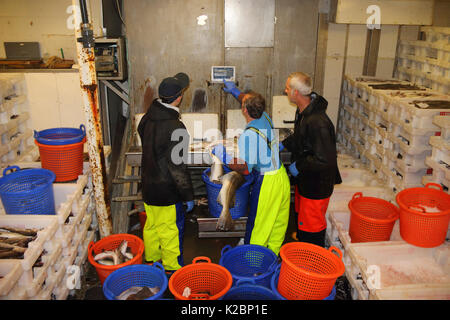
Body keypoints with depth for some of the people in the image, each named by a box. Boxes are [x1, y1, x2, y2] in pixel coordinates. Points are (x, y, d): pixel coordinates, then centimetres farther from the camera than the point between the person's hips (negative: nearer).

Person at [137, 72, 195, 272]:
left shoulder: (148, 117, -2)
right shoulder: (175, 128, -26)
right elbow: (177, 167, -24)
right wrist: (188, 196, -15)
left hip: (148, 186, 8)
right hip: (168, 192, -8)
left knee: (151, 226, 23)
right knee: (171, 231, 9)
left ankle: (151, 262, 42)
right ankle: (172, 270, 26)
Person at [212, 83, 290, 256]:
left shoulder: (249, 135, -25)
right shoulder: (265, 118, -1)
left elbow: (244, 167, -27)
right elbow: (255, 106, 24)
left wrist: (224, 156, -14)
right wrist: (236, 92, 34)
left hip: (267, 183, -8)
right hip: (282, 177, 8)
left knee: (258, 225, 10)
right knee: (278, 221, 21)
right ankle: (273, 254, 39)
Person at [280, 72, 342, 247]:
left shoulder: (318, 122, -32)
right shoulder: (303, 111, 0)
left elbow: (325, 160, -32)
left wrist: (299, 166, -22)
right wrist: (284, 144, 7)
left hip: (317, 183, -10)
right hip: (304, 178, 10)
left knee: (311, 226, 6)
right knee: (301, 215, 28)